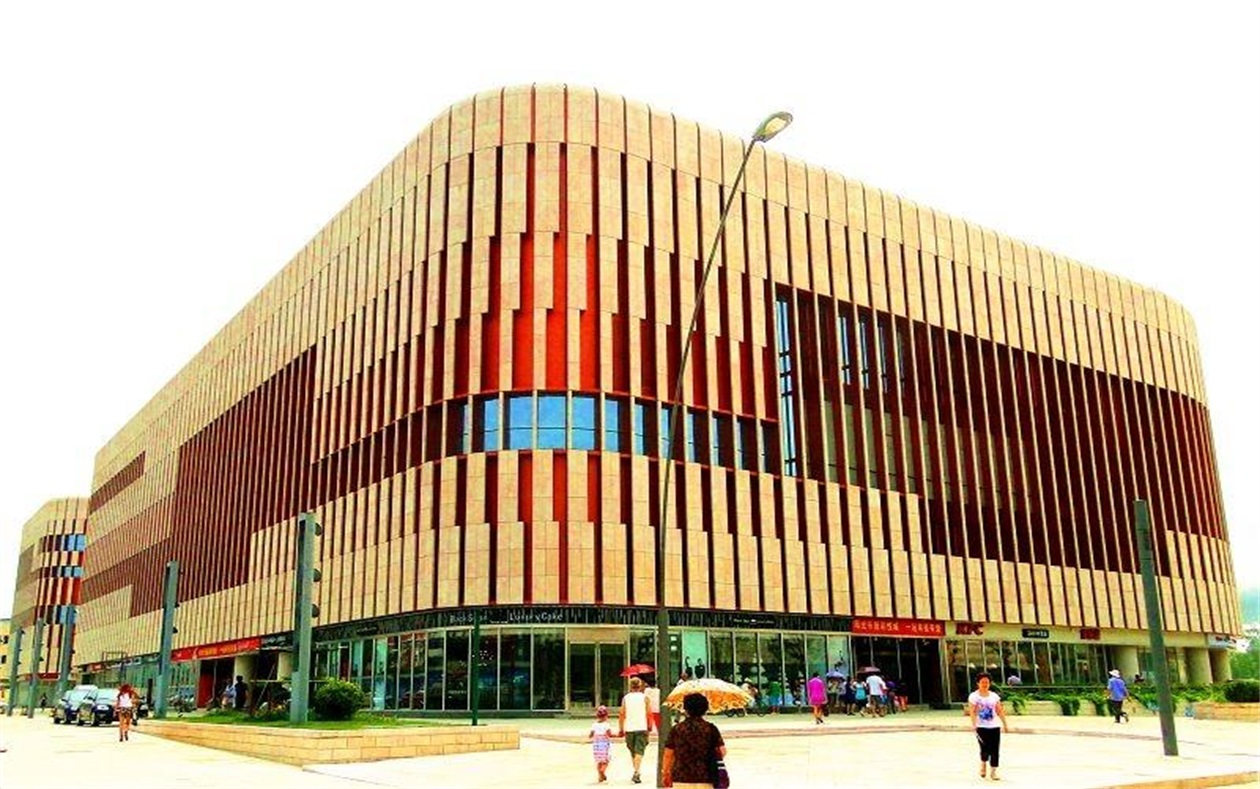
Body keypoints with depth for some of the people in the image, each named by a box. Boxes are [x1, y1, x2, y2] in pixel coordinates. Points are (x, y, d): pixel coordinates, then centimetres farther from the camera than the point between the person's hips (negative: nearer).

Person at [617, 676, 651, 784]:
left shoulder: (626, 698, 5)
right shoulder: (644, 697, 0)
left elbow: (622, 715, 4)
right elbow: (648, 714, -1)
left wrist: (621, 729, 10)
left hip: (629, 728, 3)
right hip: (641, 728, -3)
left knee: (633, 752, 17)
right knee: (639, 751, -6)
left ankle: (636, 772, 27)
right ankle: (636, 773, -22)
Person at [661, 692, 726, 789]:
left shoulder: (677, 729, -1)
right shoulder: (710, 728, -4)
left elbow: (668, 754, 2)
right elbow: (722, 752, -4)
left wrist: (665, 773, 17)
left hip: (681, 781, 1)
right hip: (705, 780, -1)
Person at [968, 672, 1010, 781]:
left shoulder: (994, 696, 9)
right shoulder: (974, 696, -2)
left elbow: (1000, 711, 10)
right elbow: (972, 712, -10)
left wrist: (1005, 724, 5)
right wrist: (974, 725, -20)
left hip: (995, 726, 4)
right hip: (981, 727, -4)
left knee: (995, 750, -1)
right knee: (985, 749, -8)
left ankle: (993, 771, 9)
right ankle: (983, 764, 23)